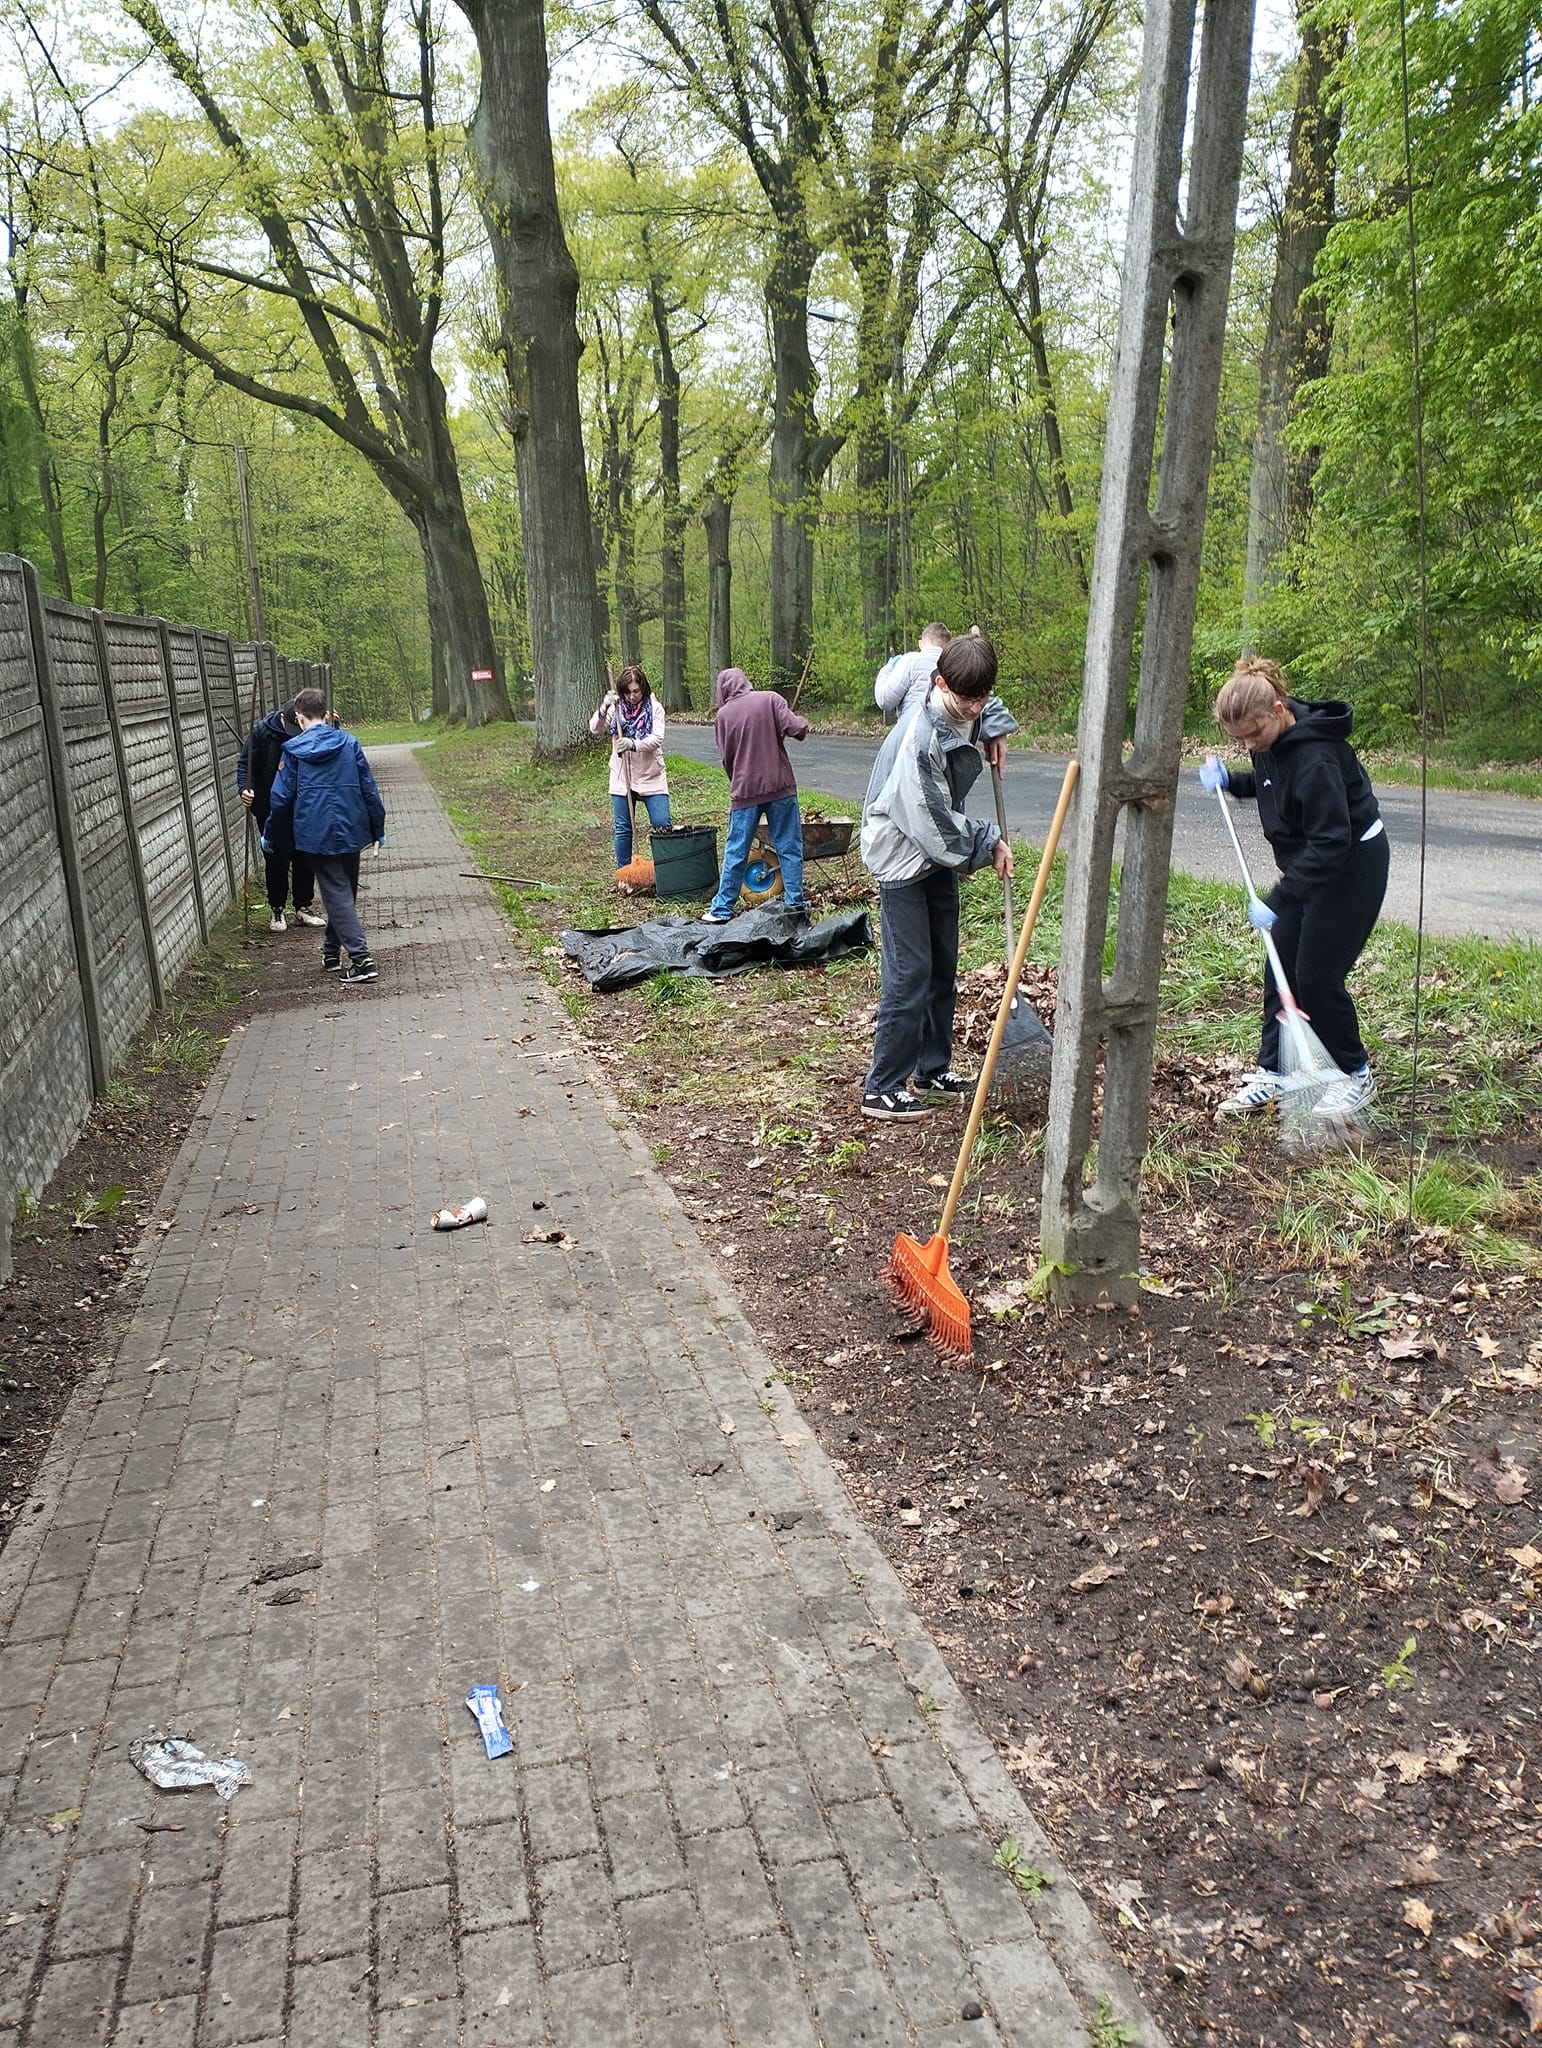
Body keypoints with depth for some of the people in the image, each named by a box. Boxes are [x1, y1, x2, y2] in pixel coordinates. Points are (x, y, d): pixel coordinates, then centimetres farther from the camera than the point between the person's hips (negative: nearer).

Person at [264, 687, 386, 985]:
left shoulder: (293, 749, -2)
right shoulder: (349, 743, 3)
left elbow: (282, 796, 0)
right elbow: (369, 789, 3)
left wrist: (269, 832, 13)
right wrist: (378, 829, 12)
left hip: (317, 834, -3)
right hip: (352, 830, 3)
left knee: (336, 893, -3)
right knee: (345, 890, 18)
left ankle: (361, 959, -13)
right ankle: (332, 949, 30)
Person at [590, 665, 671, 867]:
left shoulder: (654, 707, -4)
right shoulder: (616, 708, 3)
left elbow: (657, 739, -15)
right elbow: (595, 730, -7)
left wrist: (633, 744, -32)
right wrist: (603, 709, -24)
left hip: (652, 777, -2)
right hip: (622, 777, 2)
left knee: (662, 825, -7)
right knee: (623, 828, 6)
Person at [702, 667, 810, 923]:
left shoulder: (723, 714, 2)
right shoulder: (770, 699, -2)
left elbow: (726, 757, 7)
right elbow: (795, 729, -13)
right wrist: (803, 724, 9)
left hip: (744, 790, 1)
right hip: (780, 786, -1)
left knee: (735, 852, 6)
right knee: (789, 847, 8)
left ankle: (722, 909, 8)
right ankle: (794, 901, 10)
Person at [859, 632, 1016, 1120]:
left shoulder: (967, 714, -3)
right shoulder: (920, 737, -29)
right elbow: (933, 825, -25)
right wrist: (988, 846, -11)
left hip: (942, 853, 9)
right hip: (904, 856, -9)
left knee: (943, 968, 14)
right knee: (910, 974, -8)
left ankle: (932, 1070, 27)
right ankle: (883, 1089, 0)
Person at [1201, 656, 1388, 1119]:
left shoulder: (1314, 758, -31)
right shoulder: (1271, 741, -3)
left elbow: (1331, 843, -31)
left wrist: (1277, 900, -32)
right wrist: (1230, 779, -1)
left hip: (1353, 865, -9)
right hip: (1310, 865, 9)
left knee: (1317, 975, -5)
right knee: (1280, 969, 8)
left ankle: (1356, 1076, 15)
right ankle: (1272, 1073, 17)